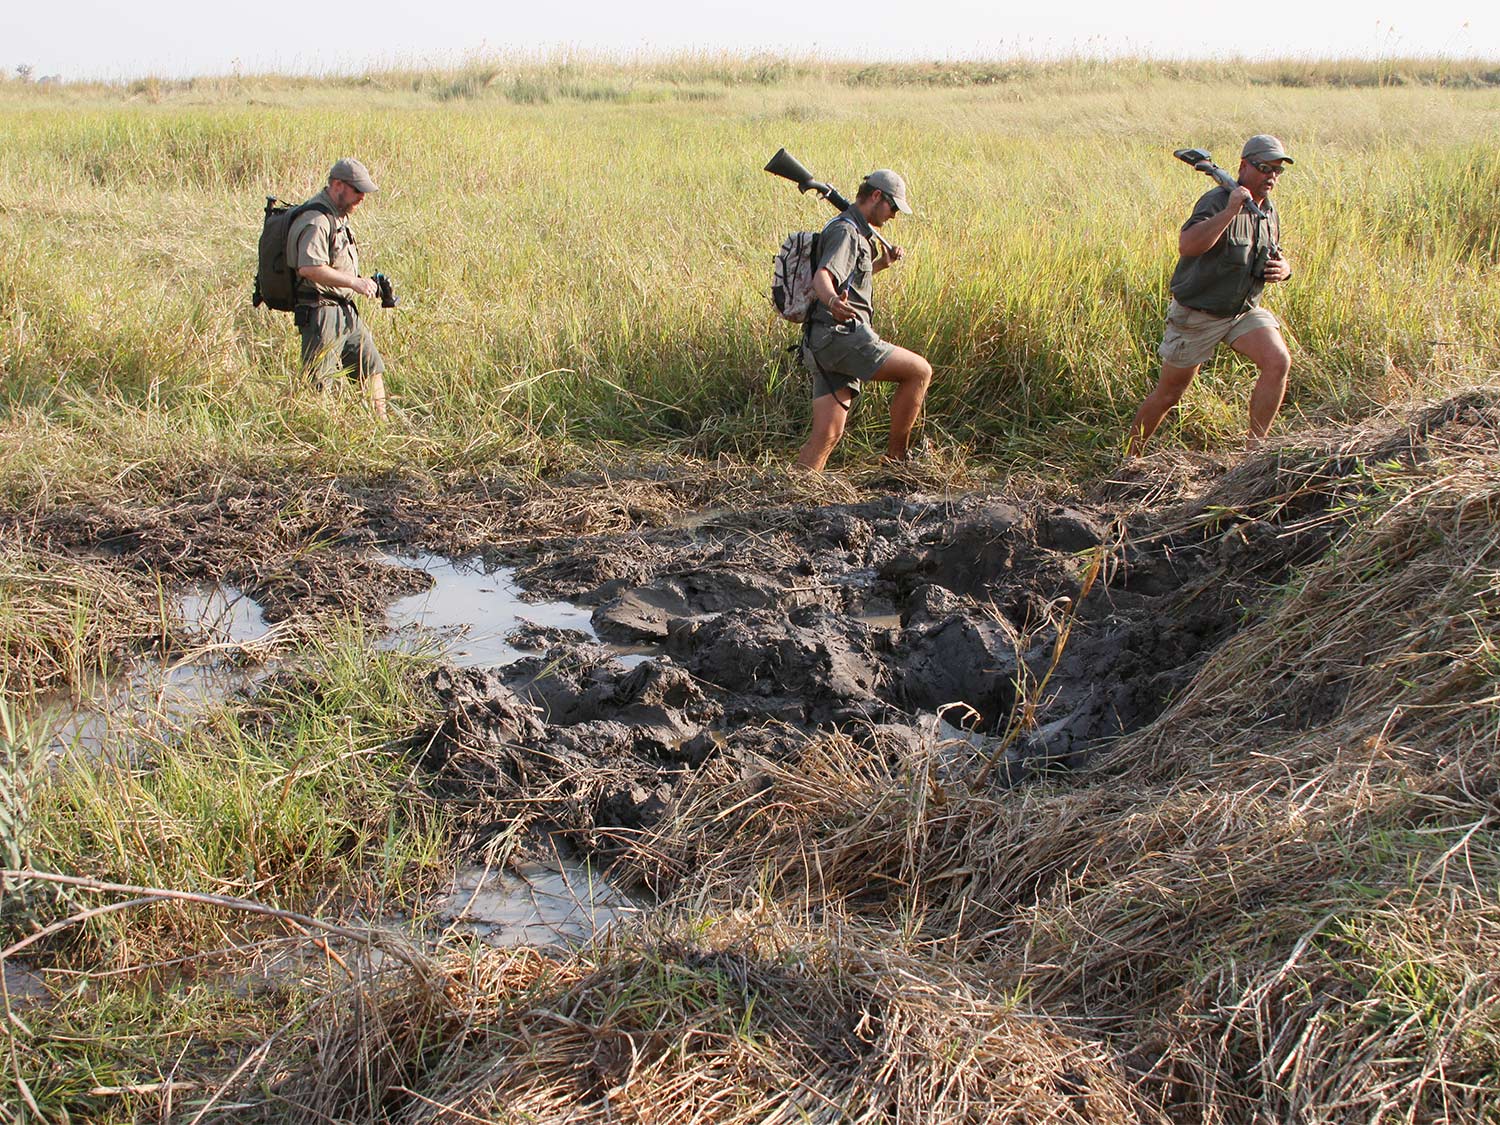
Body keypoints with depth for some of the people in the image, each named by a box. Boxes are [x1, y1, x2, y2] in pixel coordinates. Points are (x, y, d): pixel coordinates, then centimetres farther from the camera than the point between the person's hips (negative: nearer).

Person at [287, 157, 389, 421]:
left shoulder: (338, 216, 15)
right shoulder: (315, 220, -18)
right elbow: (309, 268, -31)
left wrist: (365, 283, 11)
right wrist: (355, 282, -27)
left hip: (346, 311, 10)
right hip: (321, 313, -10)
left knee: (372, 369, 15)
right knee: (316, 385, -6)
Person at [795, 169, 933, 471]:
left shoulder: (854, 232, 25)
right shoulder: (845, 232, -9)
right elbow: (822, 277, -27)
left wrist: (882, 263, 44)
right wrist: (833, 301, -48)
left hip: (823, 344, 10)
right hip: (840, 336, -10)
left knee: (827, 435, 4)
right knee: (920, 371, -6)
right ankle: (897, 457, 0)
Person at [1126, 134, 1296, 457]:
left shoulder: (1269, 211, 5)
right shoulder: (1218, 201, -20)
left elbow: (1274, 255, 21)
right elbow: (1187, 246, -37)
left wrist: (1283, 269, -4)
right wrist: (1230, 210, -42)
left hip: (1245, 310, 6)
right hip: (1197, 313, -6)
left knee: (1278, 362, -18)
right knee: (1168, 393, 4)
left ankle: (1254, 448, -9)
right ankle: (1129, 458, 23)